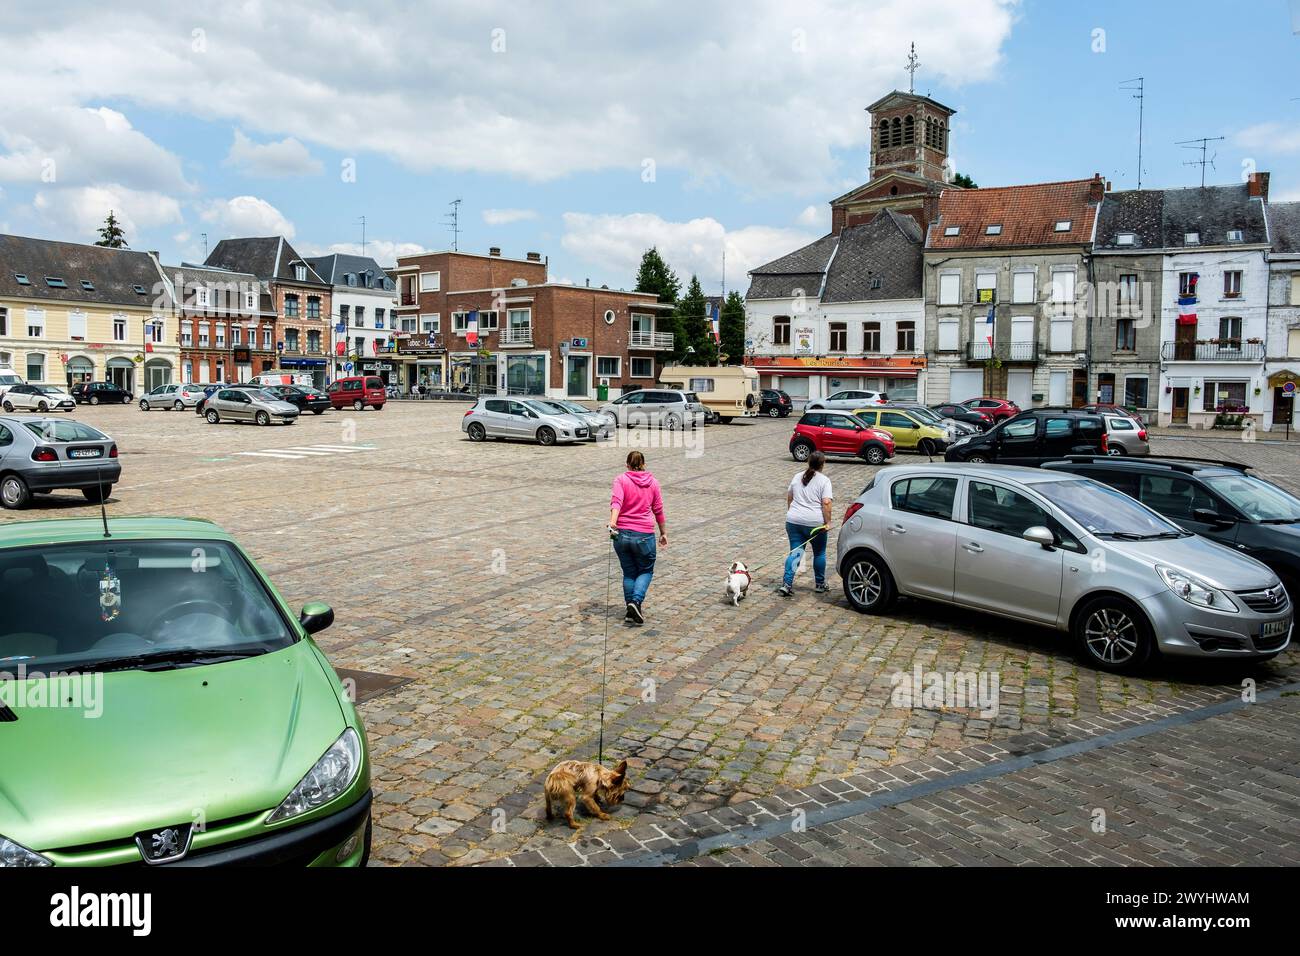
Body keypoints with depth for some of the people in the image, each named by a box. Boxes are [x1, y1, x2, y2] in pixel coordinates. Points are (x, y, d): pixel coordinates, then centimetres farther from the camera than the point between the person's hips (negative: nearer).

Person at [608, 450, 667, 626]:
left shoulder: (621, 480, 2)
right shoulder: (653, 482, 7)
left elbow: (616, 501, -16)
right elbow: (658, 510, 12)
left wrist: (613, 522, -30)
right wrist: (663, 533, 22)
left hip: (621, 533, 1)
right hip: (644, 535, -1)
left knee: (629, 572, 15)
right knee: (646, 570, 15)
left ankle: (631, 611, 14)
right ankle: (636, 601, -9)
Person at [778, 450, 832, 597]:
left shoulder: (797, 477, 10)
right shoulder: (824, 481, -5)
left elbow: (789, 498, 18)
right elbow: (826, 503, -14)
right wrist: (827, 522, -10)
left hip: (793, 521, 4)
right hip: (815, 523, -4)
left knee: (795, 552, 5)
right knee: (819, 553, 14)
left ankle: (786, 584, -8)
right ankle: (820, 584, 24)